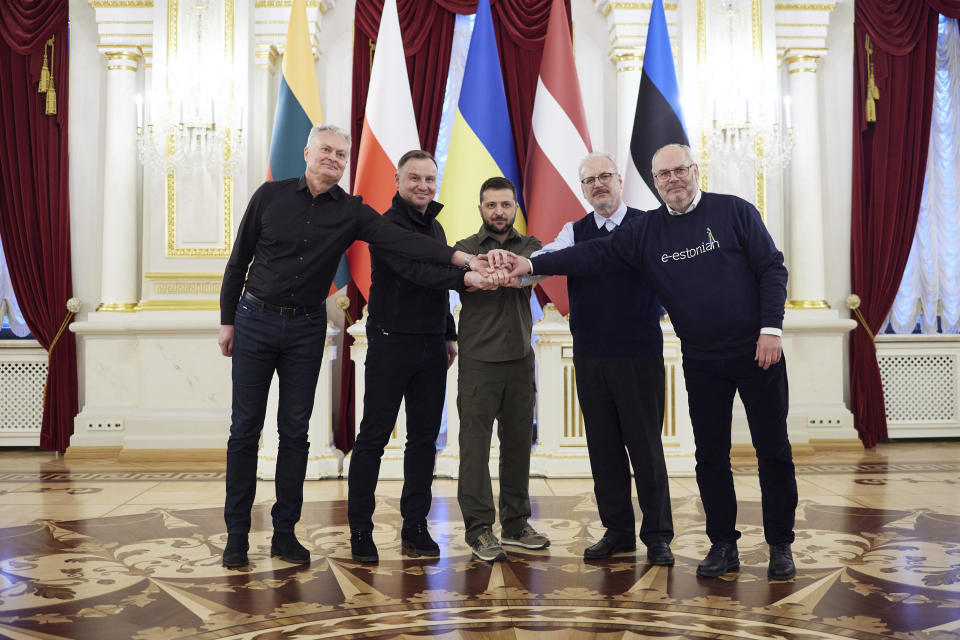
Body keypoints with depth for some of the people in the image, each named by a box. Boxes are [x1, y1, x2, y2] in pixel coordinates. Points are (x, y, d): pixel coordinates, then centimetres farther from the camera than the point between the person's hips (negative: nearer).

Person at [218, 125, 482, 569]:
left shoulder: (350, 212, -1)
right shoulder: (271, 196, -2)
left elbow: (402, 240, -14)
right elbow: (239, 259, 4)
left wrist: (461, 257, -26)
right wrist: (227, 320, 3)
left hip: (306, 328, 1)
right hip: (255, 320, -1)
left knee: (295, 431, 5)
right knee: (245, 428, 2)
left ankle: (285, 532, 16)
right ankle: (237, 533, 14)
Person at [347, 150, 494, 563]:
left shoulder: (435, 227, 16)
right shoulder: (387, 226, -8)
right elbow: (415, 271, -25)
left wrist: (449, 334, 18)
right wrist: (463, 277, -35)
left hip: (431, 349, 7)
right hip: (391, 345, -7)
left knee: (424, 438, 8)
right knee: (373, 436, -1)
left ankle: (415, 527, 17)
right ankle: (360, 530, 8)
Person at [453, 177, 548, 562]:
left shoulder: (529, 246, 12)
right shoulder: (465, 247, 7)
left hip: (520, 360, 3)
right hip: (478, 361, -2)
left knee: (518, 442, 7)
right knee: (475, 443, -4)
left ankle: (516, 523, 19)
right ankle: (479, 528, 4)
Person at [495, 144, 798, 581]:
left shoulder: (734, 211, -2)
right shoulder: (646, 230, 5)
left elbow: (772, 269, -3)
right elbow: (596, 254, -1)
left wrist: (771, 329, -13)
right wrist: (533, 264, -9)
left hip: (756, 352, -2)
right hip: (701, 360, 3)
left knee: (773, 450, 4)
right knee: (710, 455, 8)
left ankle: (780, 546, 19)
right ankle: (723, 546, 22)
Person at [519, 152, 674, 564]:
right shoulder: (575, 232, 11)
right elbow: (548, 260, -7)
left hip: (639, 352, -3)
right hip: (590, 355, 3)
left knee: (645, 445, 2)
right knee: (603, 445, 8)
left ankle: (658, 535, 14)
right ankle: (617, 531, 21)